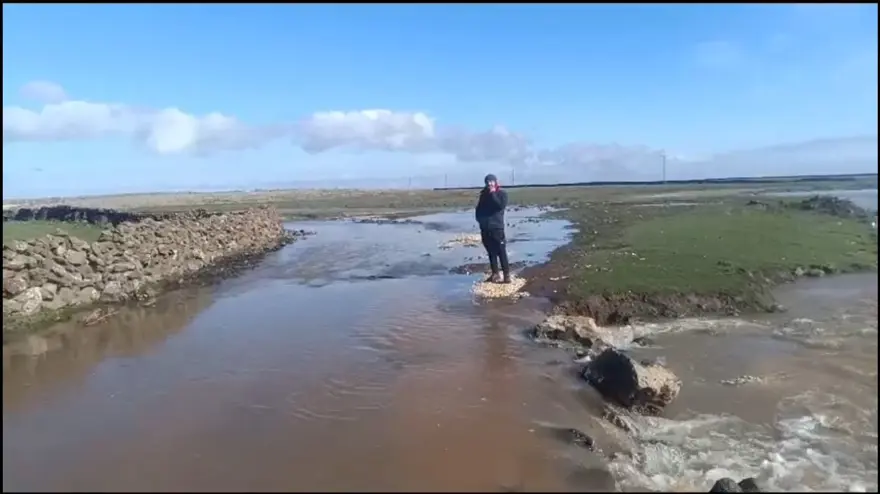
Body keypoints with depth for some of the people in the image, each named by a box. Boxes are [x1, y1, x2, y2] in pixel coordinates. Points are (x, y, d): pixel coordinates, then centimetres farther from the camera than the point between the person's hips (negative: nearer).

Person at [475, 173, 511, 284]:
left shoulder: (502, 193, -1)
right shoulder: (484, 194, 14)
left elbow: (501, 205, -18)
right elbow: (479, 208, 20)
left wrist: (493, 194, -14)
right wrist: (479, 219, 5)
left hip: (497, 227, -5)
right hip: (485, 227, 6)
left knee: (501, 252, -7)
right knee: (491, 252, 11)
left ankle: (506, 276, -5)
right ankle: (495, 274, 20)